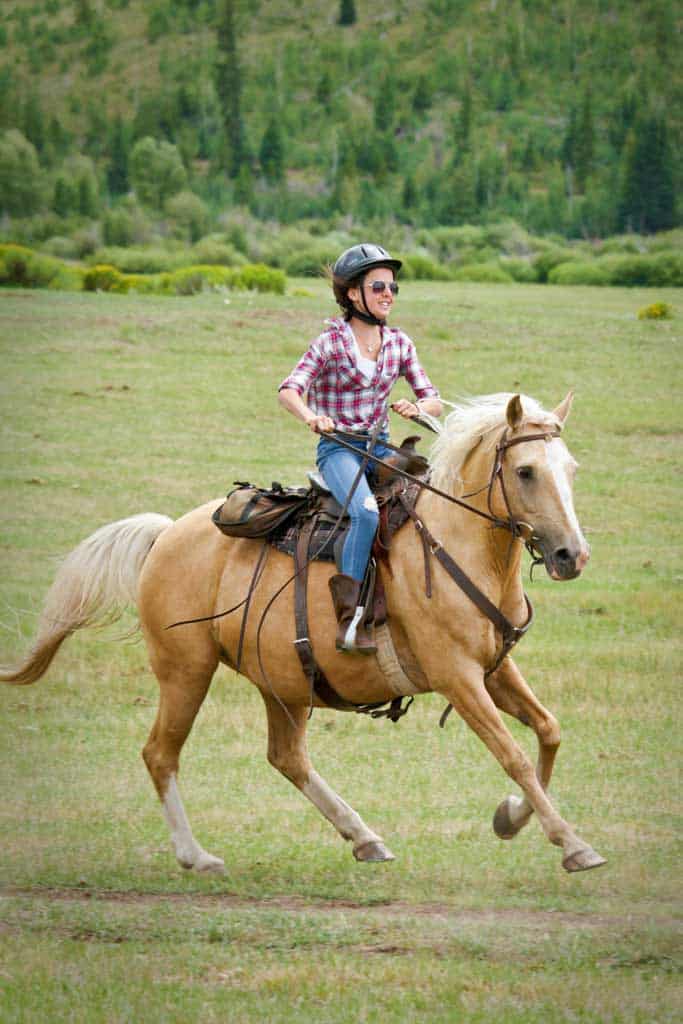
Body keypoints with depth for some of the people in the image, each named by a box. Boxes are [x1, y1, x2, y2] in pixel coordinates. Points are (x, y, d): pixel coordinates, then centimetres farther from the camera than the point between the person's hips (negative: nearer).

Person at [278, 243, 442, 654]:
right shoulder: (332, 342, -5)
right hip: (338, 448, -5)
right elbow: (290, 390, -15)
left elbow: (434, 401, 9)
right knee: (366, 512, -32)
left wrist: (417, 408, -15)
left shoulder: (399, 343, 8)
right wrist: (311, 416, -36)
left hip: (380, 447, 5)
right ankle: (349, 617, -31)